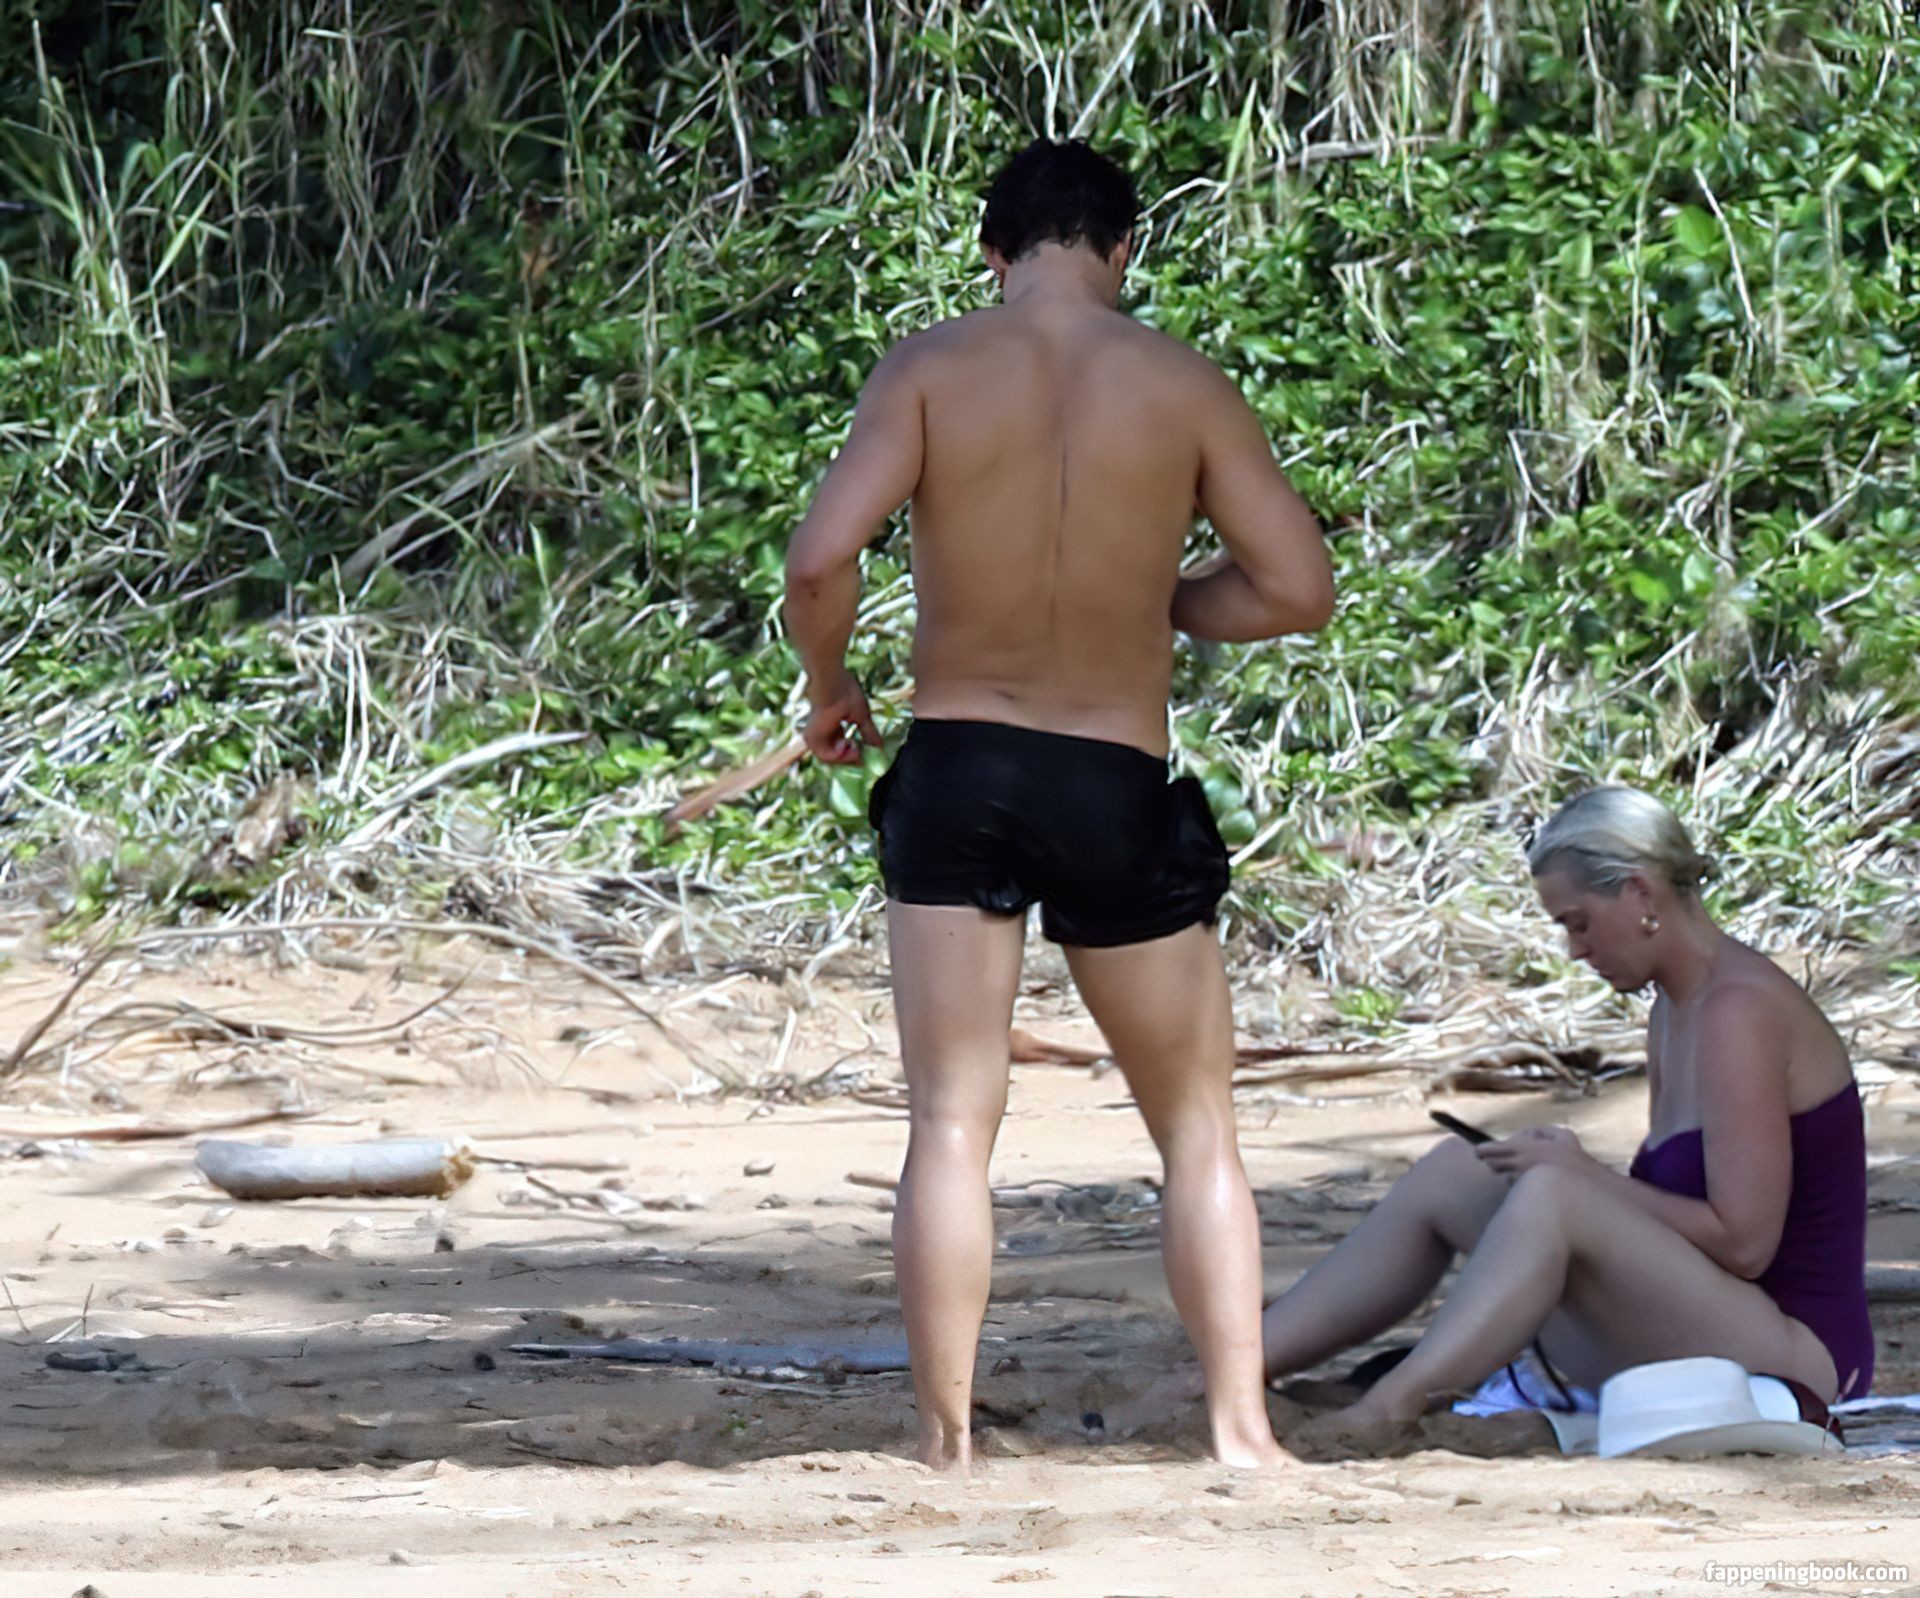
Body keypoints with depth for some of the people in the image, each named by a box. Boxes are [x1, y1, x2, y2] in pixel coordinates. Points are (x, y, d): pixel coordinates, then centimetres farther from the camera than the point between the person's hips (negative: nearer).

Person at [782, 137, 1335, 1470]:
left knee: (951, 1124, 3)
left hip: (955, 767, 0)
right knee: (1199, 1129, 12)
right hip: (1118, 787, 0)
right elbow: (1298, 588, -2)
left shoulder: (930, 370, -3)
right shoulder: (1183, 385, -1)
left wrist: (831, 688, 5)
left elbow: (822, 557, -13)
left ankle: (948, 1443, -1)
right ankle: (1242, 1431, 6)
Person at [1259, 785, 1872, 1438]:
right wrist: (1576, 1168, -1)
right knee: (1451, 1171, 6)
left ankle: (1381, 1414, -38)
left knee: (1550, 1199, -29)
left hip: (1796, 1359, -10)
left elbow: (1742, 1242, -20)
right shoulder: (1676, 1010, 14)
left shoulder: (1739, 1010, -15)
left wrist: (1586, 1177, -12)